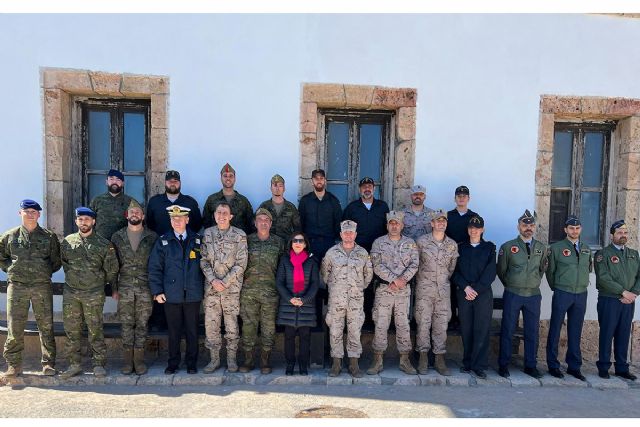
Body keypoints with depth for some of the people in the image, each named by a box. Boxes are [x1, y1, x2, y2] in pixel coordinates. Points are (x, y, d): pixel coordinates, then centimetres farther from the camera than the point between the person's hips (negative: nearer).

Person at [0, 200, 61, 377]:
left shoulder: (49, 237, 5)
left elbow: (56, 261, 11)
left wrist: (45, 272, 2)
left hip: (42, 286, 0)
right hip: (16, 286, 1)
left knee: (46, 326, 3)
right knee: (15, 328, 3)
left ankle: (48, 363, 12)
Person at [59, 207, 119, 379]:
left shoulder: (104, 244, -2)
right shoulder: (67, 241, 5)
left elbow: (111, 269, 4)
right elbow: (64, 262, 19)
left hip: (94, 294, -3)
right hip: (70, 293, 3)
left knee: (95, 330, 1)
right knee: (72, 330, 8)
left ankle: (99, 364, 10)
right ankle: (74, 364, 20)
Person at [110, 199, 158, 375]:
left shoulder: (152, 237, 2)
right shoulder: (117, 237, 6)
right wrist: (114, 288, 3)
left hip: (145, 288, -1)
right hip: (124, 288, 1)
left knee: (142, 324, 4)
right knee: (126, 325, 6)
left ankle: (139, 360, 14)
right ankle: (127, 361, 16)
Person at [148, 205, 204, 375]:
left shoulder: (198, 240, 3)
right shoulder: (163, 242, 2)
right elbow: (154, 268, 2)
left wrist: (204, 288, 4)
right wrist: (157, 291, -4)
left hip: (193, 295, 0)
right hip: (171, 295, 0)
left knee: (192, 331, 8)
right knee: (174, 331, 10)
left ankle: (191, 363, 23)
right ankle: (173, 363, 26)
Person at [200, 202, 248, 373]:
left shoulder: (239, 235, -2)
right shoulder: (207, 234, 5)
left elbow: (241, 263, -6)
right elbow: (204, 260, 3)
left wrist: (225, 282, -12)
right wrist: (213, 280, -10)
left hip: (232, 287, -2)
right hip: (211, 287, 2)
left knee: (232, 324, 4)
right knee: (211, 323, 6)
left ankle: (231, 358, 20)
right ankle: (214, 358, 21)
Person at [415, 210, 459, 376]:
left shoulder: (452, 244, 6)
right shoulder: (422, 241, -3)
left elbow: (452, 268, 14)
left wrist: (444, 281, 14)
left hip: (444, 290, 2)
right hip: (424, 289, -2)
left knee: (441, 324, 5)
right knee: (423, 323, 1)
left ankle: (440, 359, 15)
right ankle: (423, 358, 13)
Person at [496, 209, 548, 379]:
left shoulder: (541, 248, 6)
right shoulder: (508, 247, -3)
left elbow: (542, 269, 20)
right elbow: (501, 270, 6)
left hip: (534, 295, 3)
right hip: (512, 295, -3)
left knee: (532, 332, 9)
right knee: (507, 330, 3)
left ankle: (530, 366, 22)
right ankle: (503, 365, 13)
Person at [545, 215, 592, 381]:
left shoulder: (586, 249, 10)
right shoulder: (556, 247, -3)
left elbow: (588, 269, 18)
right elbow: (550, 271, 3)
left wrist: (582, 284, 13)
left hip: (581, 295, 4)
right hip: (562, 294, -4)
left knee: (575, 332, 10)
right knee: (555, 330, 2)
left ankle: (574, 366, 19)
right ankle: (553, 365, 12)